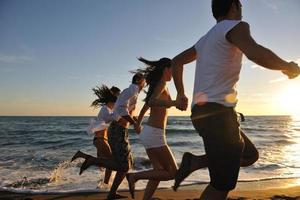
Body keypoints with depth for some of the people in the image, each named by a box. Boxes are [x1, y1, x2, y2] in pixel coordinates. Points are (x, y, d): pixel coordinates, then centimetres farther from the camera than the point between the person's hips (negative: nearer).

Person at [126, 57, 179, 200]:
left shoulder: (156, 85, 17)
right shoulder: (162, 83, -10)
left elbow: (145, 107, 29)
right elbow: (151, 102, -30)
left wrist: (138, 124, 44)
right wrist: (175, 102, -44)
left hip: (149, 132, 10)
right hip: (154, 134, -10)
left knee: (159, 171, 15)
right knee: (172, 172, 0)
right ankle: (135, 176, 0)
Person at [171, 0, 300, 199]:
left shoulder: (206, 38, 22)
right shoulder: (235, 26, -4)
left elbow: (176, 61, 28)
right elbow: (256, 54, -25)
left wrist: (181, 94, 26)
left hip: (203, 112, 9)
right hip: (217, 113, -9)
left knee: (250, 155, 21)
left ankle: (194, 162, 11)